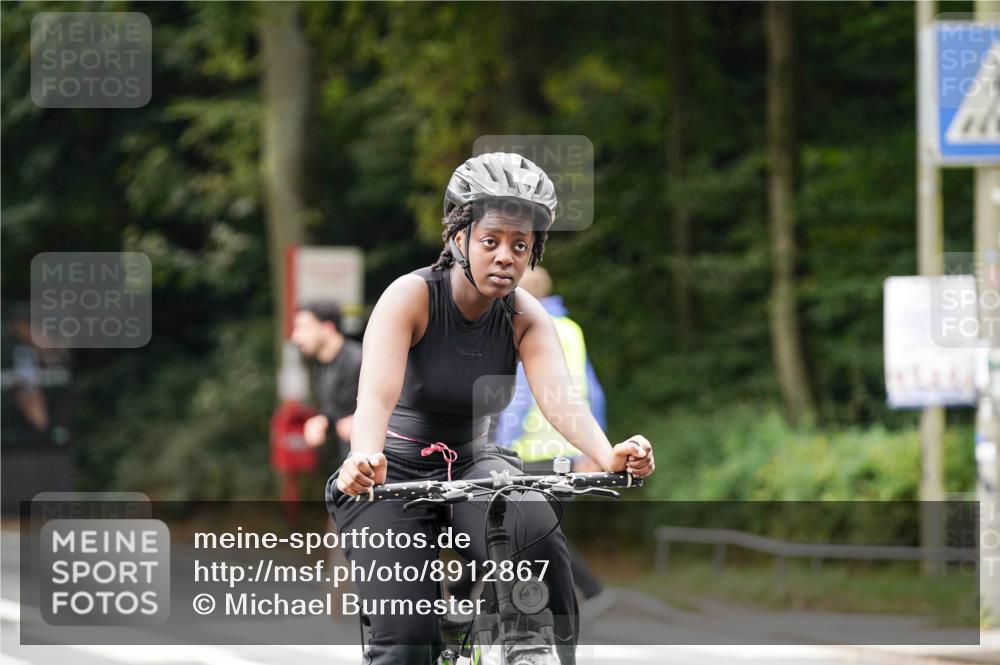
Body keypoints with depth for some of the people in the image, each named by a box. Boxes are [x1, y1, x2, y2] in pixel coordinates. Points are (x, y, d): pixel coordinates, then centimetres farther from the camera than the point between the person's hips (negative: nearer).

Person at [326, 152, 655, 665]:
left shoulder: (525, 317, -8)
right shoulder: (411, 297, -19)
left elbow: (560, 400, -24)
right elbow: (377, 394, -34)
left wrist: (608, 456, -46)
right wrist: (364, 459, -56)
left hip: (473, 465, 3)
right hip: (394, 473, -3)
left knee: (538, 536, -30)